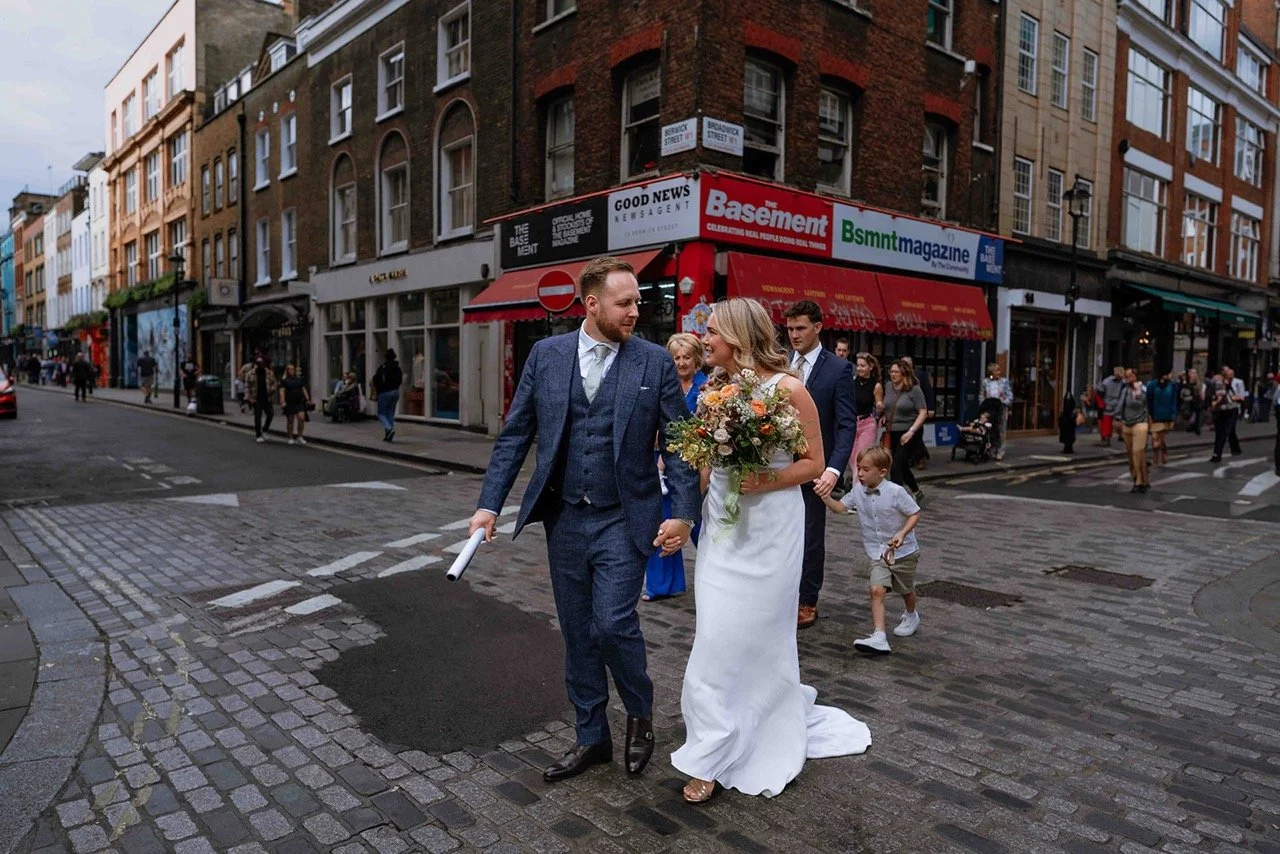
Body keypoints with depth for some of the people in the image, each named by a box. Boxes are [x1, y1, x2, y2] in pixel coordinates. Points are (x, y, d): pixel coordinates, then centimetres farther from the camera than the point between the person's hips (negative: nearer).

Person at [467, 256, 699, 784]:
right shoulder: (546, 355, 2)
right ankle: (591, 738, 31)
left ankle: (640, 713, 22)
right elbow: (515, 434, 3)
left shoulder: (655, 362, -4)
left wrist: (684, 513, -13)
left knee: (613, 625, -9)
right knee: (578, 634, 12)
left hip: (623, 520, -3)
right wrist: (490, 503, -3)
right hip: (564, 519, 3)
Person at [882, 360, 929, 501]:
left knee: (896, 467, -13)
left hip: (908, 434, -6)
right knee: (902, 467, 17)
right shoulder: (889, 387, 6)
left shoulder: (914, 390, -9)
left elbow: (923, 413, -11)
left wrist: (911, 431, -19)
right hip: (892, 433, 6)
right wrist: (883, 417, 2)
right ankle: (916, 492, 39)